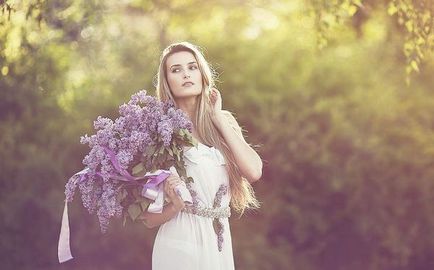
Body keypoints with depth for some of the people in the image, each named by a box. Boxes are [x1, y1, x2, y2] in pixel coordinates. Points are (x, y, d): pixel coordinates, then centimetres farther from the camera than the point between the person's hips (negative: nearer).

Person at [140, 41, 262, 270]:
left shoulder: (224, 121, 5)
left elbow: (254, 172, -12)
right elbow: (149, 219, -5)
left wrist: (218, 118, -6)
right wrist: (175, 205, -25)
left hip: (219, 244, 4)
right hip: (179, 245, -4)